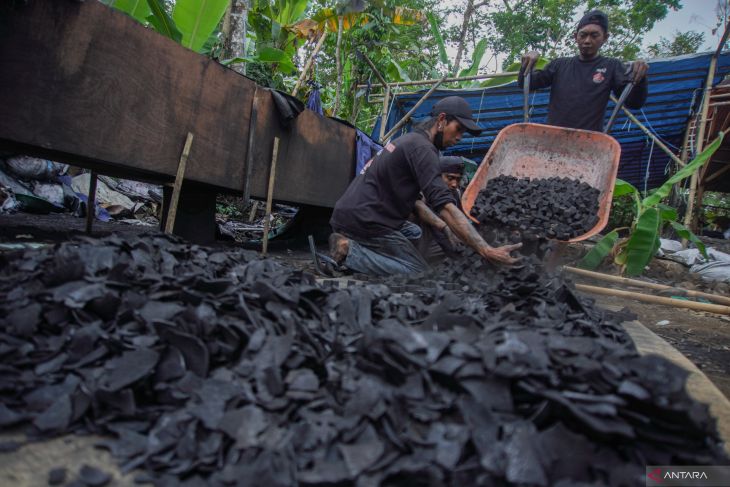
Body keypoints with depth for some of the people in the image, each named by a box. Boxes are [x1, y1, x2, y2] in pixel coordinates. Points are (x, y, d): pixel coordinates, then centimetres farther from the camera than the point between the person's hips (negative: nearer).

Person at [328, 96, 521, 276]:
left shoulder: (409, 140, 19)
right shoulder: (422, 148, -13)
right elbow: (444, 206, -23)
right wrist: (486, 251, -27)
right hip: (366, 221, -10)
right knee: (420, 275, -6)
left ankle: (349, 241, 8)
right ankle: (350, 252, -12)